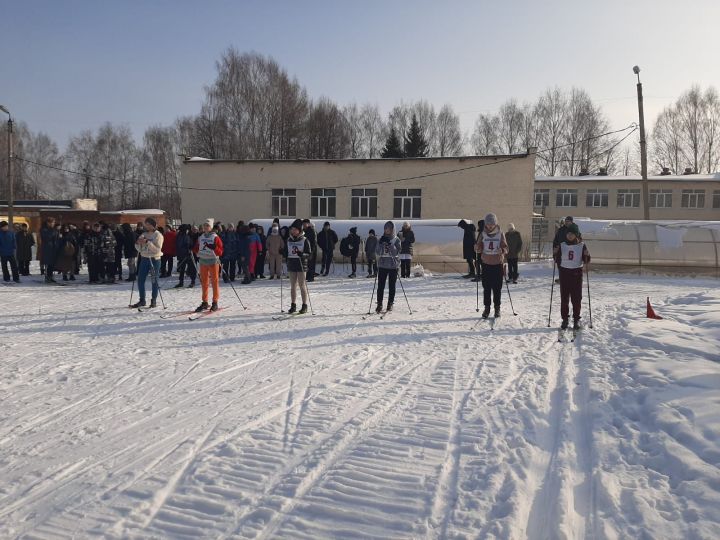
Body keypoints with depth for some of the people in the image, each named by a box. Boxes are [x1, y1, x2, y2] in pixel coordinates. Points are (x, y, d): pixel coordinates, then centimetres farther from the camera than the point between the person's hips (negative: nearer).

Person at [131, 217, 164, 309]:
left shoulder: (158, 235, -5)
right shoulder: (144, 234, 12)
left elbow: (157, 249, -17)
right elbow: (139, 249, 14)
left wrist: (147, 242, -23)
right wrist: (138, 243, -6)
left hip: (154, 260, -6)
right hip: (144, 259, 6)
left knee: (154, 281, 0)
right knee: (140, 280, 4)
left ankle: (154, 300, 10)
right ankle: (142, 300, 14)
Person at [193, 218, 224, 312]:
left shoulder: (215, 237, -6)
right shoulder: (201, 237, 11)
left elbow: (220, 251, -11)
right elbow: (197, 248, 20)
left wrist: (213, 247, -27)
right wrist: (196, 252, -1)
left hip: (213, 261, -6)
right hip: (203, 261, 6)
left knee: (215, 282, -1)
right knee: (204, 282, 9)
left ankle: (215, 302, 6)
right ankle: (204, 302, 17)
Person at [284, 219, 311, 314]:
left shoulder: (304, 240, -5)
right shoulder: (289, 240, 9)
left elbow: (309, 253, -8)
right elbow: (286, 252, 18)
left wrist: (302, 254, -24)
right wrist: (283, 253, -2)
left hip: (301, 266, -4)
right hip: (291, 265, 5)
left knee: (302, 286, -1)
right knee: (293, 286, 9)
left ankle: (304, 306, 6)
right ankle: (293, 305, 15)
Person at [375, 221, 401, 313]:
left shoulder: (396, 240, 2)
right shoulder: (381, 239, 9)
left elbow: (397, 252, -9)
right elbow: (377, 252, 2)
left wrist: (390, 245, -18)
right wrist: (382, 245, -12)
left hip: (393, 265, -2)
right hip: (382, 265, 2)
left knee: (392, 286, 4)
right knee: (380, 285, -3)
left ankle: (390, 304, 13)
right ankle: (379, 304, 3)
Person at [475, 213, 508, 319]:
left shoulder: (500, 234, 0)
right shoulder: (483, 234, 3)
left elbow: (506, 248, -2)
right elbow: (479, 249, 3)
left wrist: (502, 251, -24)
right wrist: (477, 248, -20)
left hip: (498, 263, -1)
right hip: (486, 263, 1)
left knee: (497, 287, 3)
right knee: (486, 287, 4)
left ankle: (497, 308, 13)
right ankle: (486, 308, 11)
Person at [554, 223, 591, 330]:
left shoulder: (581, 245, 1)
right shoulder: (562, 245, 5)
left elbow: (586, 260, 2)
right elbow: (557, 260, 7)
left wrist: (587, 256, -18)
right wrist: (555, 254, -11)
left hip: (577, 273, -1)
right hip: (564, 272, 1)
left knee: (577, 298, 1)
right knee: (564, 297, 3)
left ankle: (576, 319, 10)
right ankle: (565, 319, 12)